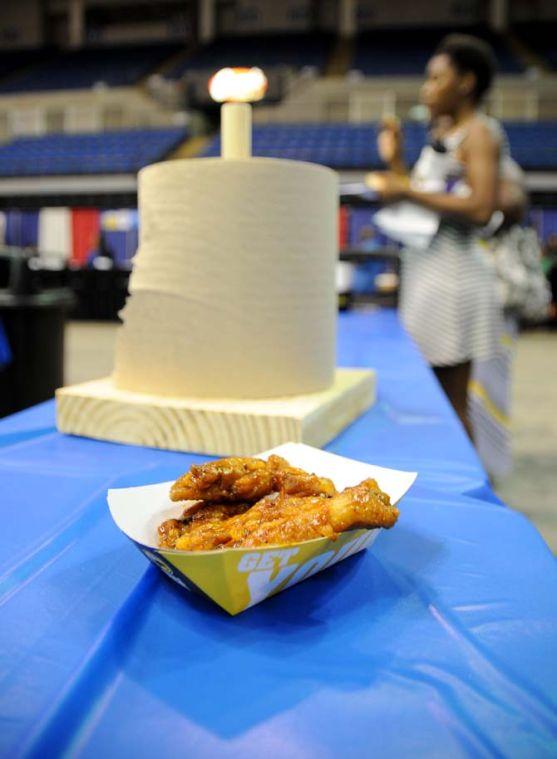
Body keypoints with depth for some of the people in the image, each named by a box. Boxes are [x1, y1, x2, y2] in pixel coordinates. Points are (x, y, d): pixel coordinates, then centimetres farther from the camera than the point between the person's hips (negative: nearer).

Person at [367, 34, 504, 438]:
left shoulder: (479, 132, -7)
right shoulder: (442, 133, 18)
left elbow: (481, 208, -21)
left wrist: (410, 192, -17)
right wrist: (395, 160, 13)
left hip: (452, 275, -9)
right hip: (426, 269, 9)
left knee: (450, 406, -4)